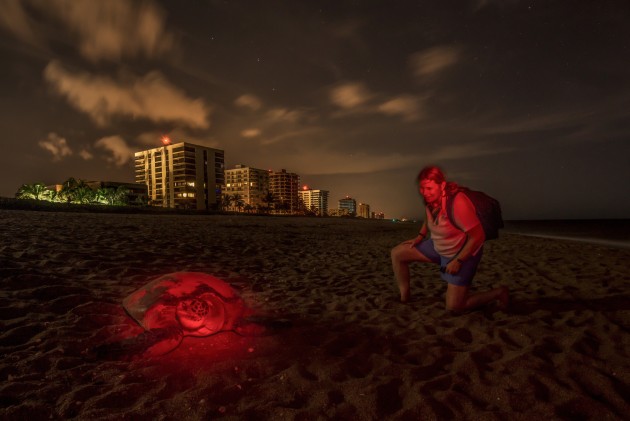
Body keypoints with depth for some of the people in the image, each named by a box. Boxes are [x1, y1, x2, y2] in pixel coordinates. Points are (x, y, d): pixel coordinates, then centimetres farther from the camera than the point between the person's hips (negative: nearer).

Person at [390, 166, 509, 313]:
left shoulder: (457, 203, -33)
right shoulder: (430, 197, -10)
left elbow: (478, 236, -26)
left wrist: (458, 261, -22)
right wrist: (420, 236, 4)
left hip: (463, 253, -7)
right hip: (438, 246, 7)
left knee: (454, 307, -7)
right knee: (397, 253, 1)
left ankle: (498, 293, 15)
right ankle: (404, 298, 13)